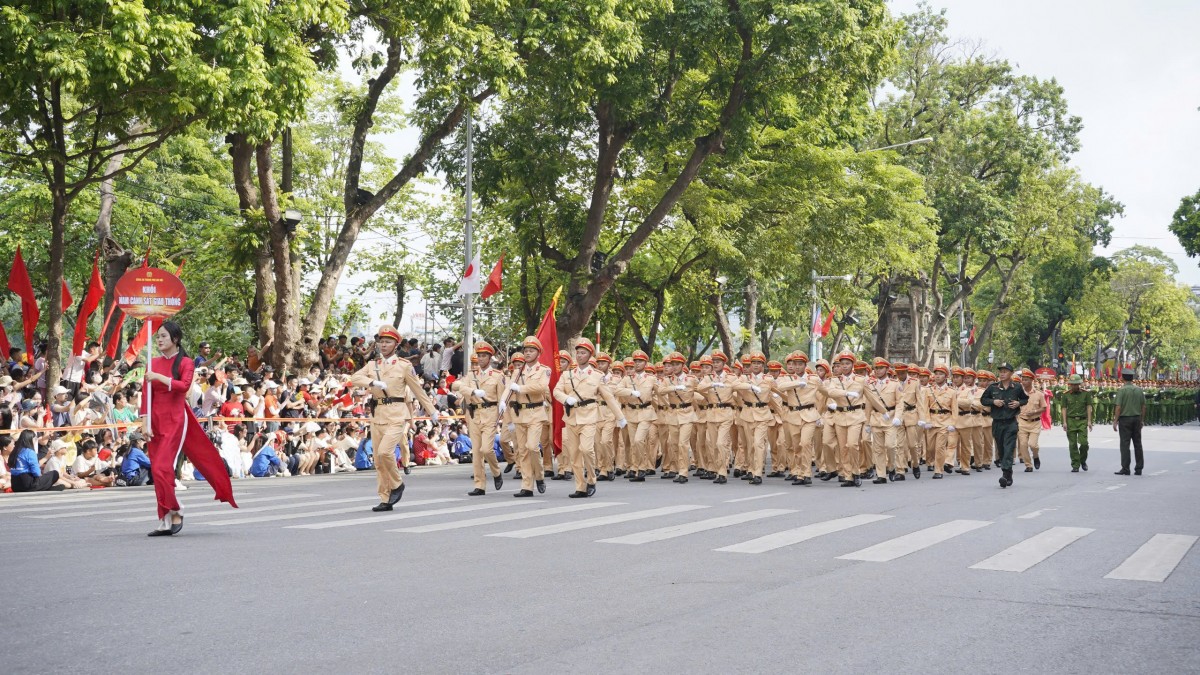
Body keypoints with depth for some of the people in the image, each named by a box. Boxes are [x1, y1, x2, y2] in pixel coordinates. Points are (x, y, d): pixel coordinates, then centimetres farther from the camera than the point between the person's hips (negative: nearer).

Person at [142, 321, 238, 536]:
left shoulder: (185, 363, 0)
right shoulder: (153, 364, 12)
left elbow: (184, 385, -18)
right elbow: (147, 394, 7)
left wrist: (159, 377, -23)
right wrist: (145, 422, -1)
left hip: (175, 420, -5)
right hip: (155, 420, 5)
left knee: (161, 467, -15)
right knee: (158, 470, 5)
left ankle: (174, 514, -2)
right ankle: (165, 521, 11)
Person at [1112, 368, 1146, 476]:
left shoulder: (1122, 390, -10)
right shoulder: (1139, 390, 5)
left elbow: (1118, 407, -14)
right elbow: (1143, 406, 8)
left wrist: (1115, 421, -9)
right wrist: (1141, 420, 17)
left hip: (1125, 419, -5)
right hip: (1136, 418, 5)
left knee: (1125, 444, -3)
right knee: (1138, 444, 8)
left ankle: (1125, 468, -4)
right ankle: (1138, 468, 11)